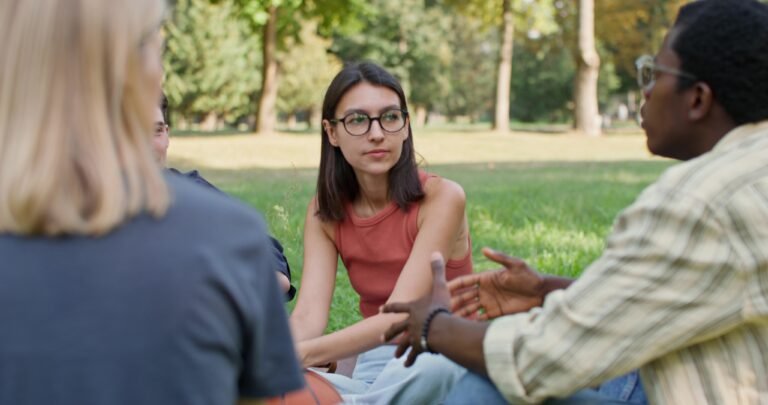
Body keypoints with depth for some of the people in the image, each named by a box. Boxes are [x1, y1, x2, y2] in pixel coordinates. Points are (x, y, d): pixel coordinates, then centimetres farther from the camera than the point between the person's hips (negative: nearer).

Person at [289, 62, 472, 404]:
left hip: (447, 362, -3)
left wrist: (303, 354, -41)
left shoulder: (441, 197, -16)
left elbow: (398, 316, -26)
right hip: (376, 365, 3)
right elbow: (308, 316, -13)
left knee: (431, 367, -41)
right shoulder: (325, 212, -1)